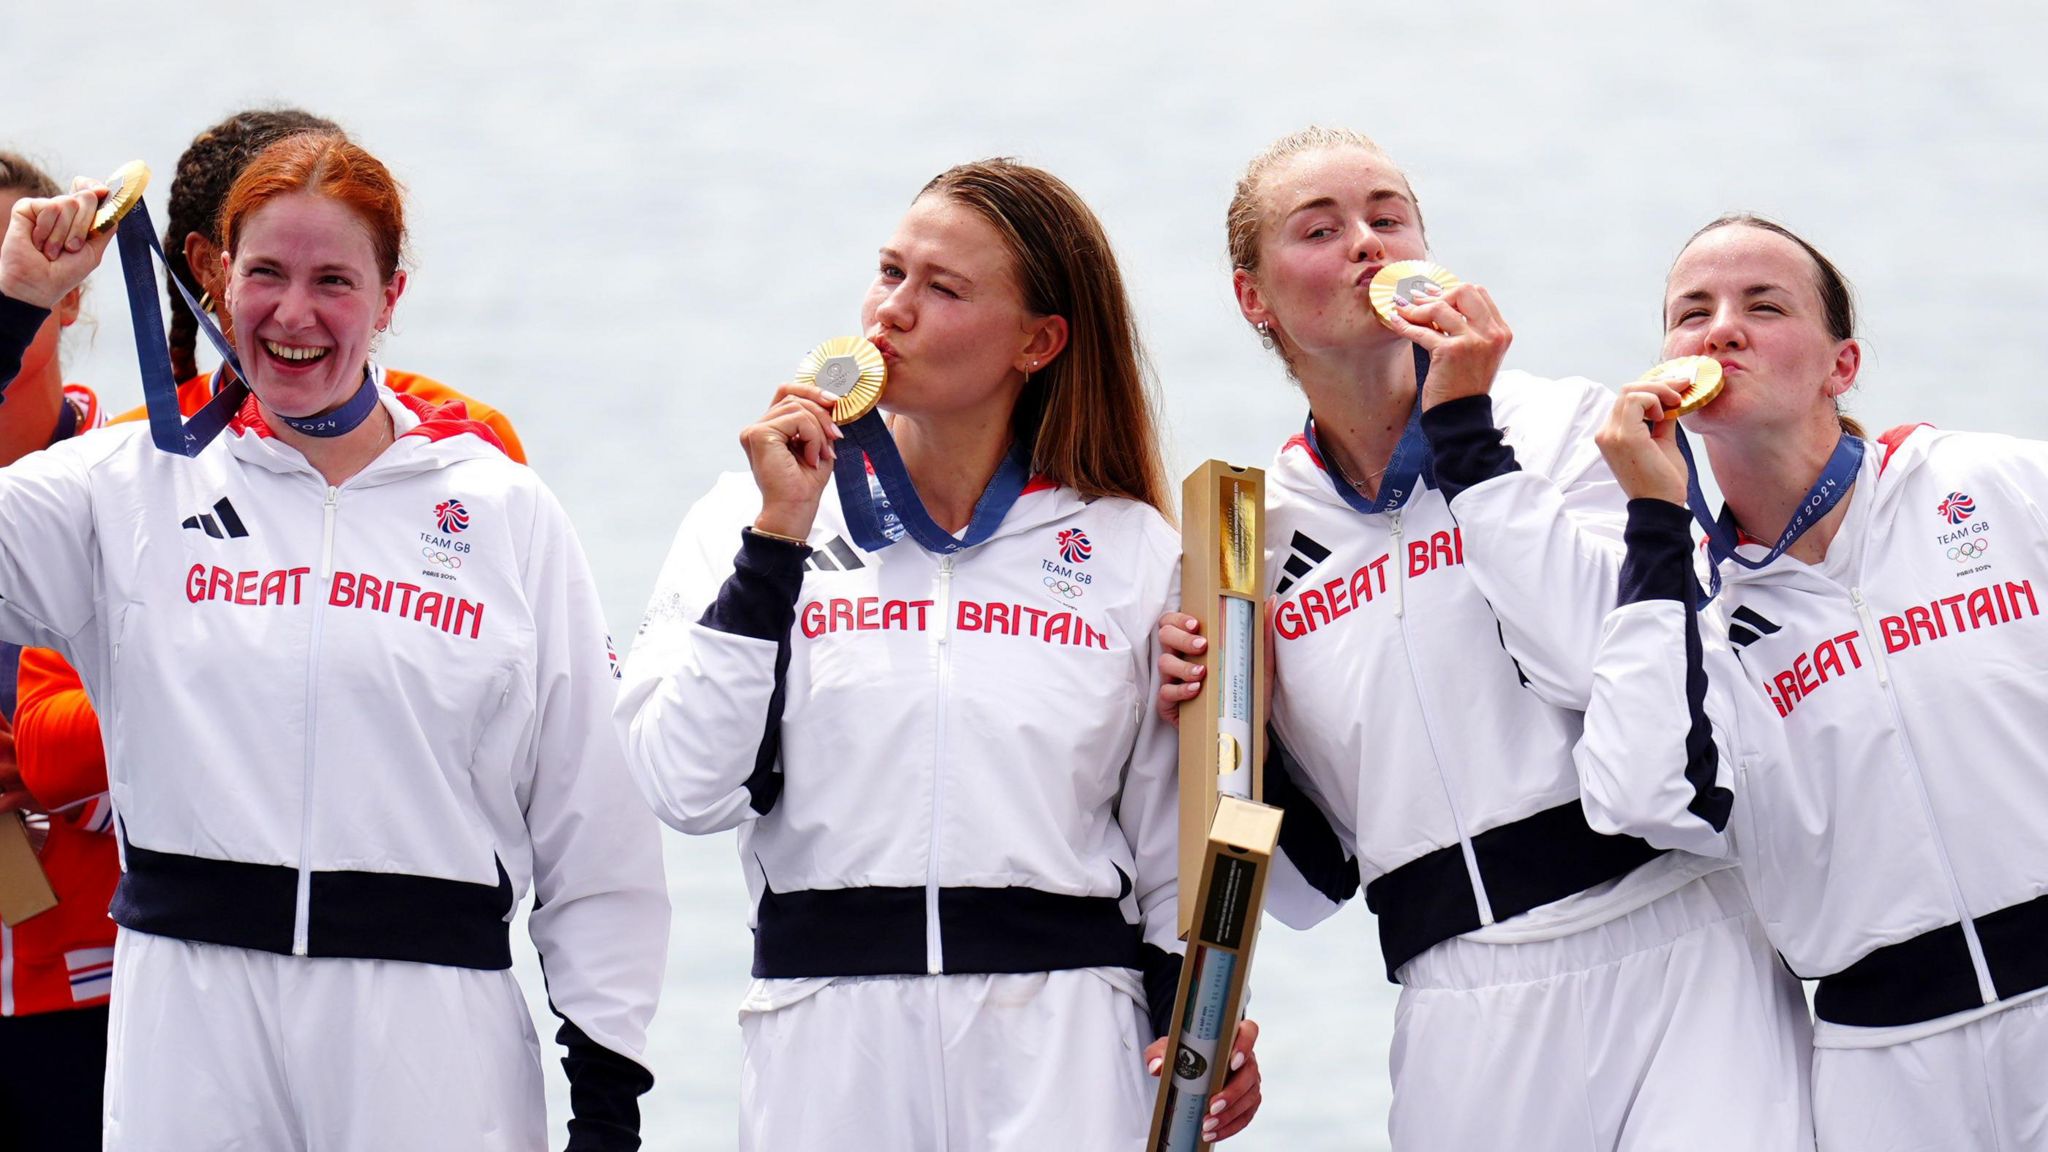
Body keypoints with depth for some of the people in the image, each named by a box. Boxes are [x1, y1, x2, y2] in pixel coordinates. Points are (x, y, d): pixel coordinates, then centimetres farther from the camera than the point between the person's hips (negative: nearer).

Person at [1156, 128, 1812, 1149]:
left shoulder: (1567, 425, 3)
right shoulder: (1251, 541, 10)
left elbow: (1621, 660, -17)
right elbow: (1313, 882, 14)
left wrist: (1466, 436, -11)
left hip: (1670, 970, -3)